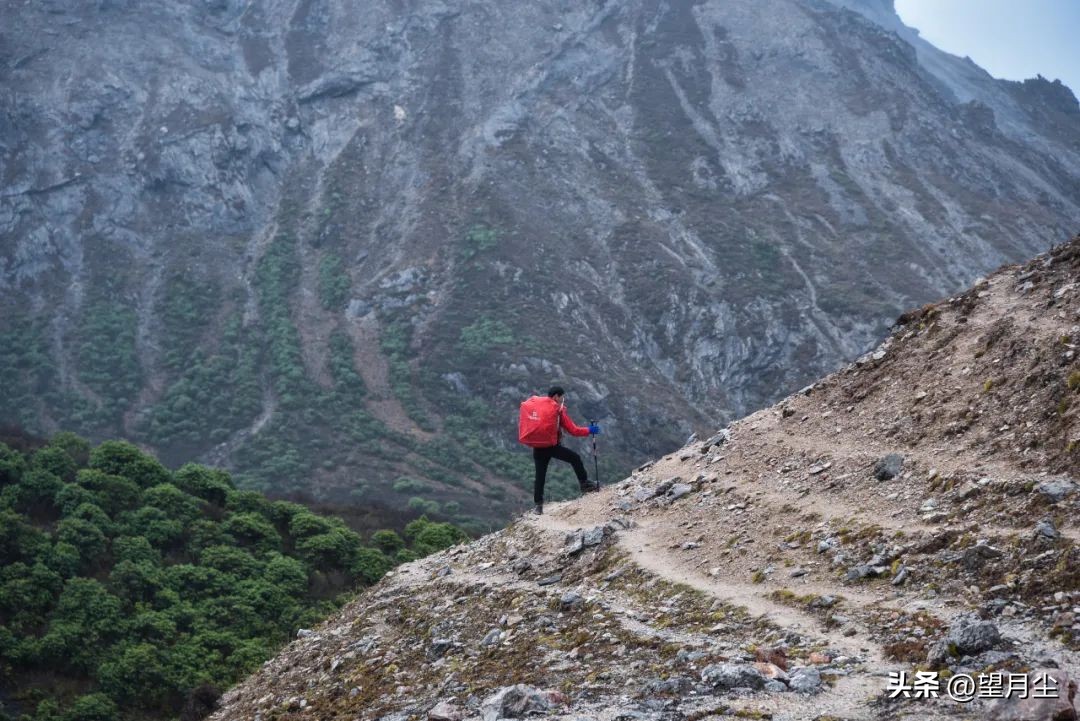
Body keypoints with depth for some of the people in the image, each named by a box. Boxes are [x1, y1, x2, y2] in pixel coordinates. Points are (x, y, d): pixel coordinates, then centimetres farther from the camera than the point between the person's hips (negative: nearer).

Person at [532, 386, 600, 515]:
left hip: (538, 447, 5)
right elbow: (573, 430, -4)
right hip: (553, 446, -5)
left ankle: (538, 505, 7)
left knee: (540, 476, 8)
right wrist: (589, 430, 6)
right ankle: (584, 484, 14)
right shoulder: (559, 410, -5)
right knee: (575, 458, 11)